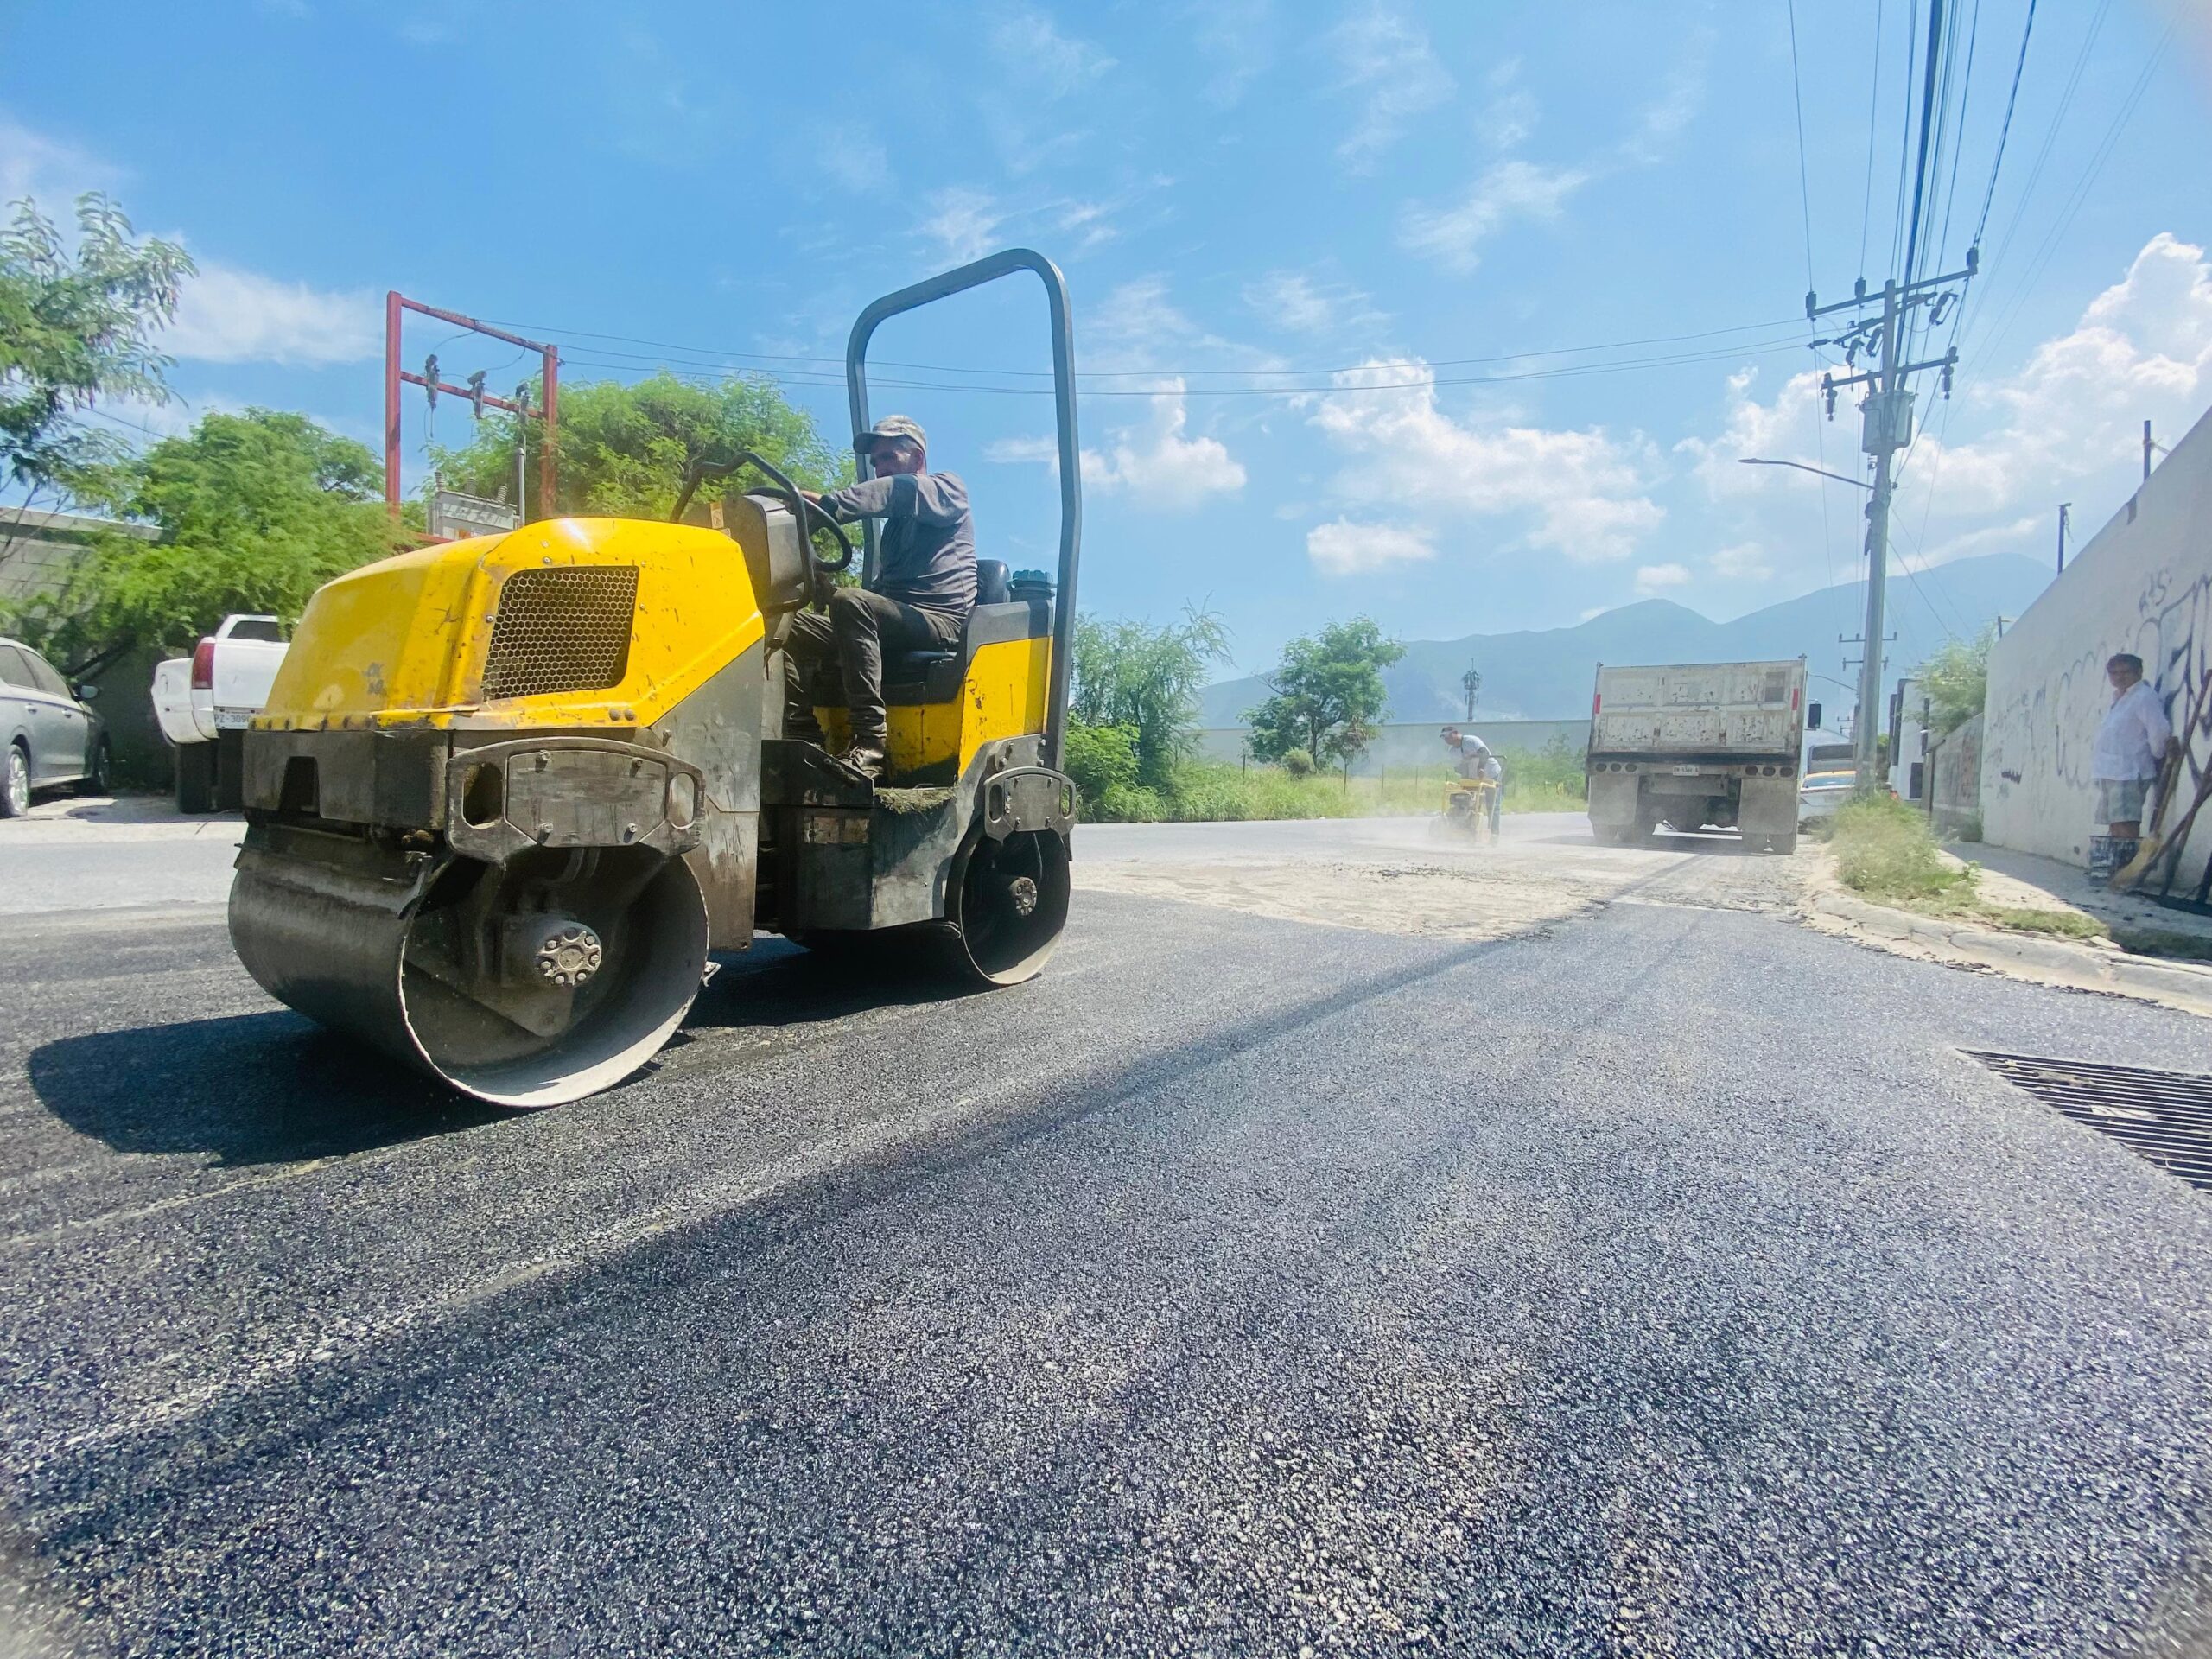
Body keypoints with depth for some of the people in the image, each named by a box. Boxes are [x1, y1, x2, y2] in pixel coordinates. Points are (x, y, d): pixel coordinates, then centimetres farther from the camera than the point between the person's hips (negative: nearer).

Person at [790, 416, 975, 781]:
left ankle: (870, 744, -40)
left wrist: (825, 503, -30)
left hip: (940, 620, -8)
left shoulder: (948, 489, 8)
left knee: (849, 601, -34)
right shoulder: (897, 524, 32)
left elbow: (897, 492, -16)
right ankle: (803, 734, -17)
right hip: (893, 623, 8)